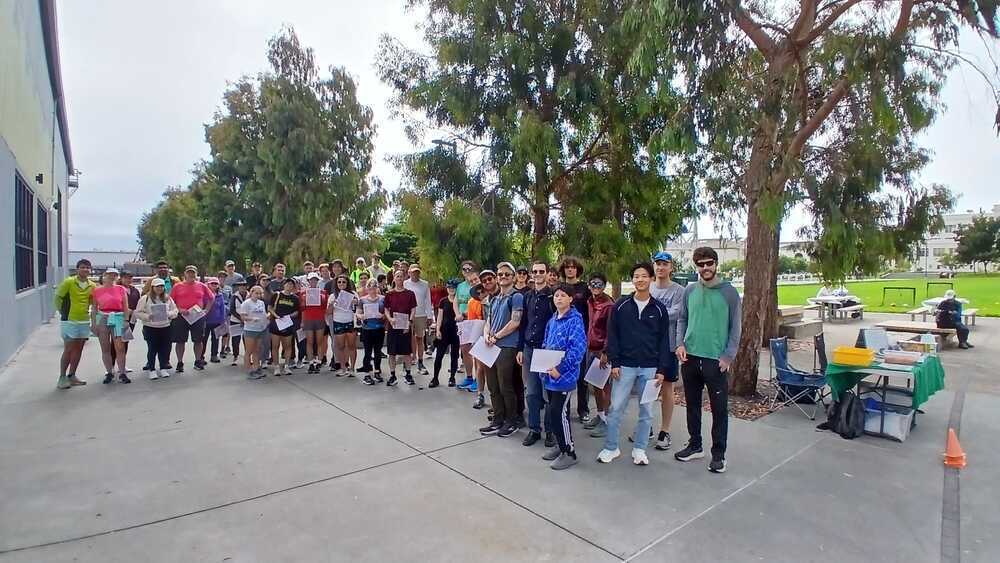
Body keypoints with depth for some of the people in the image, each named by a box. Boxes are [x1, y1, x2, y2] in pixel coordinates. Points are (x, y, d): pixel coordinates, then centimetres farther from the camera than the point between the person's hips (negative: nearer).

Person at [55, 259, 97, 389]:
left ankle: (72, 376, 21)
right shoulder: (68, 282, -9)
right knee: (68, 350, -1)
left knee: (78, 349, 10)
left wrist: (84, 310, 9)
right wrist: (63, 312, 1)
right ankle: (62, 378, 9)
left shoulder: (92, 285, 5)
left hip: (84, 321, 5)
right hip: (69, 321, -5)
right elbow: (57, 298, -3)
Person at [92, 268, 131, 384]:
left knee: (120, 347, -5)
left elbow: (125, 307, 7)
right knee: (105, 348, 5)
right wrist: (93, 323, 4)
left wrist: (126, 320, 1)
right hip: (102, 318, 1)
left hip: (118, 318, -1)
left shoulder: (121, 289, 7)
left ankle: (122, 373, 0)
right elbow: (94, 308, 9)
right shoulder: (97, 290, 8)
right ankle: (109, 373, 14)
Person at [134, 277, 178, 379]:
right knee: (152, 349, 1)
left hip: (165, 327, 3)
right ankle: (152, 370, 10)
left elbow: (175, 310, 11)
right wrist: (147, 316, -18)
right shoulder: (145, 298, -1)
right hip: (150, 328, -3)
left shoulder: (168, 298, 10)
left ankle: (163, 368, 17)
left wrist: (168, 314, -8)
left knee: (165, 348, 6)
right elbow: (138, 313, -2)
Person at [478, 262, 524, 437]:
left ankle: (513, 421, 14)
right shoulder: (494, 299, 18)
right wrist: (486, 335, -3)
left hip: (507, 347, -7)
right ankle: (498, 421, 22)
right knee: (493, 387, 11)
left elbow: (515, 322, -14)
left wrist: (496, 336, -10)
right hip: (491, 347, 7)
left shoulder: (516, 297, -5)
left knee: (506, 387, -1)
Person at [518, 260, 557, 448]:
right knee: (531, 393, 10)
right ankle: (534, 429, 21)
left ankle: (550, 430, 17)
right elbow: (523, 324, 13)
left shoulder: (553, 296, -5)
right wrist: (520, 349, 9)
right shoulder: (527, 296, 10)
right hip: (529, 349, 5)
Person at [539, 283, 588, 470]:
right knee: (553, 413, 15)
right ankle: (561, 446, 32)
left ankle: (569, 453, 12)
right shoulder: (552, 320, 11)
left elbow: (579, 349, -21)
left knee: (558, 413, -4)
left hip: (564, 375, -7)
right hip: (550, 374, 7)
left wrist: (560, 369, -22)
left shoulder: (575, 320, -12)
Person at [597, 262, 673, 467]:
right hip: (625, 366, -1)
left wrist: (661, 369, -1)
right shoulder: (621, 305, -1)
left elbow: (664, 340, 4)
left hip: (649, 368, 1)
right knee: (616, 408, 3)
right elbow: (612, 335, 0)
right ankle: (610, 448, 16)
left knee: (646, 411, 9)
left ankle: (639, 449, 23)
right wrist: (614, 363, -6)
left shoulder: (659, 309, 2)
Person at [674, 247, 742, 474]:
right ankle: (694, 446, 31)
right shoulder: (690, 290, 5)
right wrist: (680, 343, -2)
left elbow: (735, 327, -3)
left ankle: (718, 454, 18)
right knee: (692, 404, 15)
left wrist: (728, 356, -10)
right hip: (690, 357, 4)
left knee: (719, 409, 4)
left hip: (716, 360, -3)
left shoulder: (729, 292, -4)